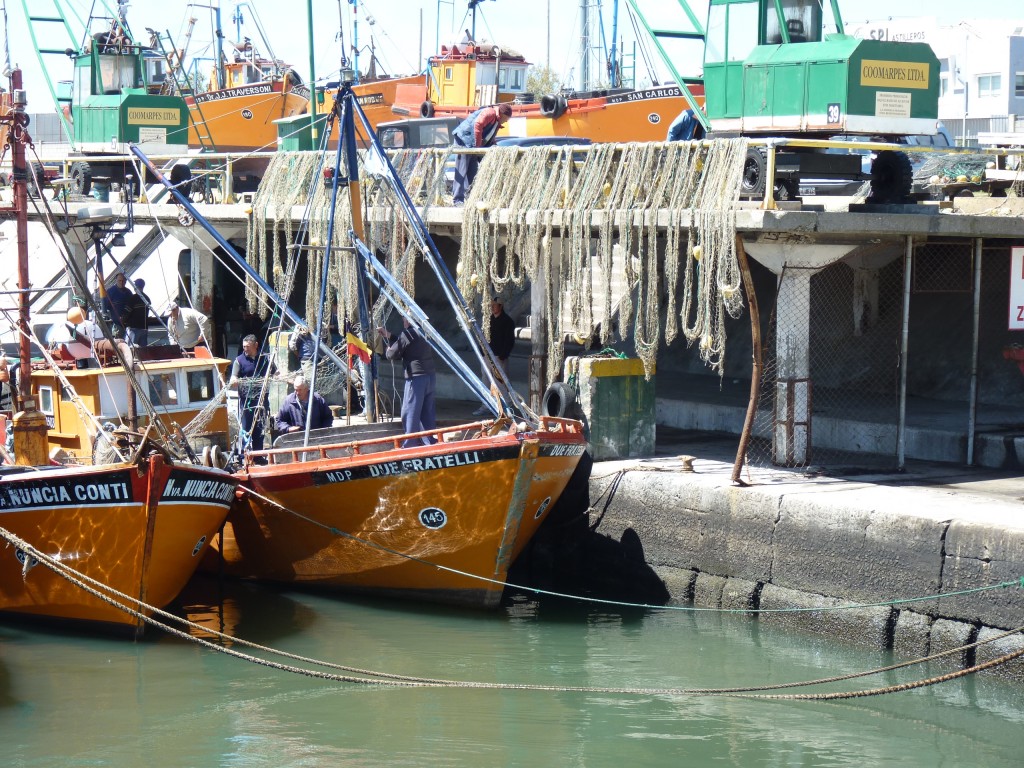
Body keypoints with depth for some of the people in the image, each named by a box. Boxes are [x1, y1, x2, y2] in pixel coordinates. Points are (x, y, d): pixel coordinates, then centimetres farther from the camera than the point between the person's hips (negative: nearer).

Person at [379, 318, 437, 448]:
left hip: (416, 377, -8)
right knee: (427, 411, 13)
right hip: (429, 375, 8)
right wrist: (388, 336, 25)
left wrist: (388, 349, 17)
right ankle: (430, 441, 15)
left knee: (410, 412, -2)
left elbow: (392, 354, -3)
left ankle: (410, 445, -3)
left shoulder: (407, 334, -12)